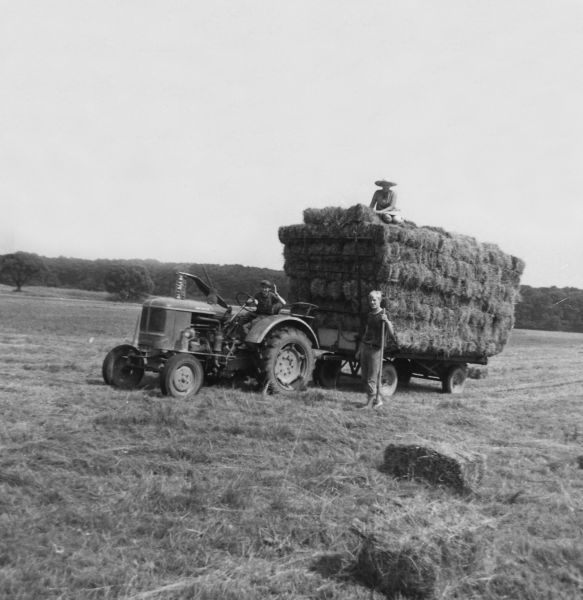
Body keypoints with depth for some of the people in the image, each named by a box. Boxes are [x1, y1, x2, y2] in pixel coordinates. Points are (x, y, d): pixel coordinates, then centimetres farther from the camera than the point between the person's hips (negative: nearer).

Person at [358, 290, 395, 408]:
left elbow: (392, 334, -15)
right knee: (364, 377, 9)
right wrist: (360, 349, 23)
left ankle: (370, 403, 0)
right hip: (365, 347, 7)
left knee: (371, 379, -7)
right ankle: (378, 399, 20)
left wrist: (387, 321, -31)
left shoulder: (384, 315, -7)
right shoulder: (369, 315, 13)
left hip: (376, 349, -7)